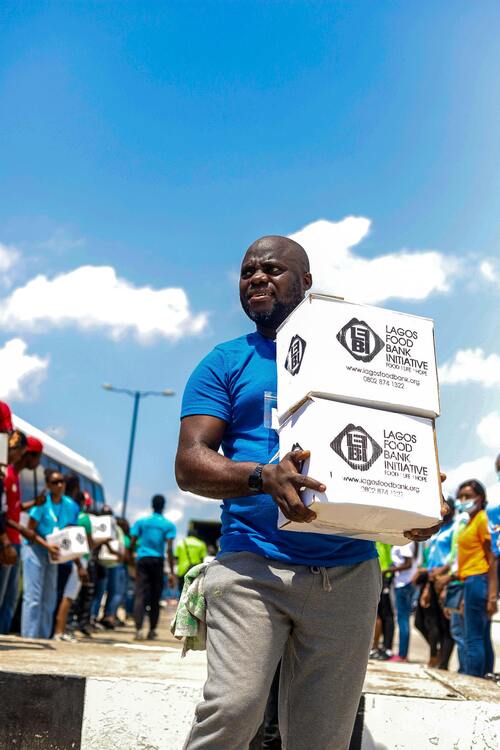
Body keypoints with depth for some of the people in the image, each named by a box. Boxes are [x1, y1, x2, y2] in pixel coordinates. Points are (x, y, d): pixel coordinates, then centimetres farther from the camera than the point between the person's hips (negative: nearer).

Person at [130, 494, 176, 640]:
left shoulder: (141, 522, 7)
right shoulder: (169, 525, 2)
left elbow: (132, 544, 1)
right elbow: (169, 549, -6)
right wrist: (171, 572, -5)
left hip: (142, 560, 0)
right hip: (158, 562, 0)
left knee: (140, 596, -5)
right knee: (155, 598, 11)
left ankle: (138, 629, -20)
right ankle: (152, 631, 18)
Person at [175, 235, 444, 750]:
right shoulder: (225, 364, 9)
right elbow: (189, 464, -3)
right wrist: (263, 477, -24)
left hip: (349, 571, 3)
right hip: (253, 566, -2)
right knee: (232, 709, -19)